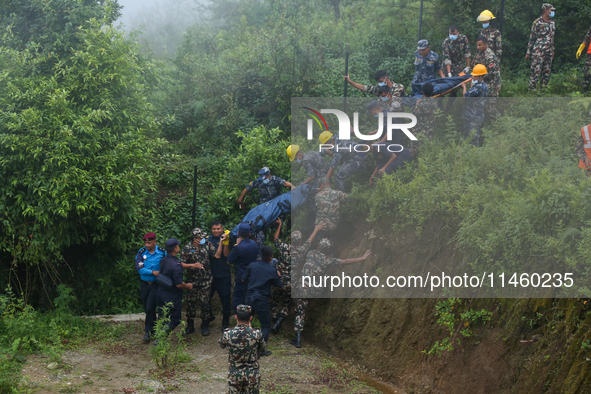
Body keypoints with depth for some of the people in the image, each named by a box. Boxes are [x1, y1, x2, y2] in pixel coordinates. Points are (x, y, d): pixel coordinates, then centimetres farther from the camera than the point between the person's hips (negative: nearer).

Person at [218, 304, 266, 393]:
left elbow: (222, 344, 8)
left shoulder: (227, 334, -15)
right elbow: (262, 349, 5)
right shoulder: (257, 334, -17)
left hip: (234, 375, 0)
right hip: (252, 375, 0)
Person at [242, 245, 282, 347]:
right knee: (266, 326, 7)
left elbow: (244, 279, 5)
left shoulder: (252, 265, -2)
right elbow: (278, 284, 2)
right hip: (262, 300, -4)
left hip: (249, 298, 4)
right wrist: (278, 276, 20)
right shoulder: (272, 270, -10)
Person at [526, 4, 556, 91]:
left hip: (549, 53, 7)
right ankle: (532, 90, -3)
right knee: (536, 72, -8)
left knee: (547, 72, 9)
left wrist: (553, 50, 22)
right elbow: (532, 38, -5)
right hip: (538, 52, -7)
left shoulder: (552, 22, 13)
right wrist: (528, 52, -5)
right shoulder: (537, 22, -7)